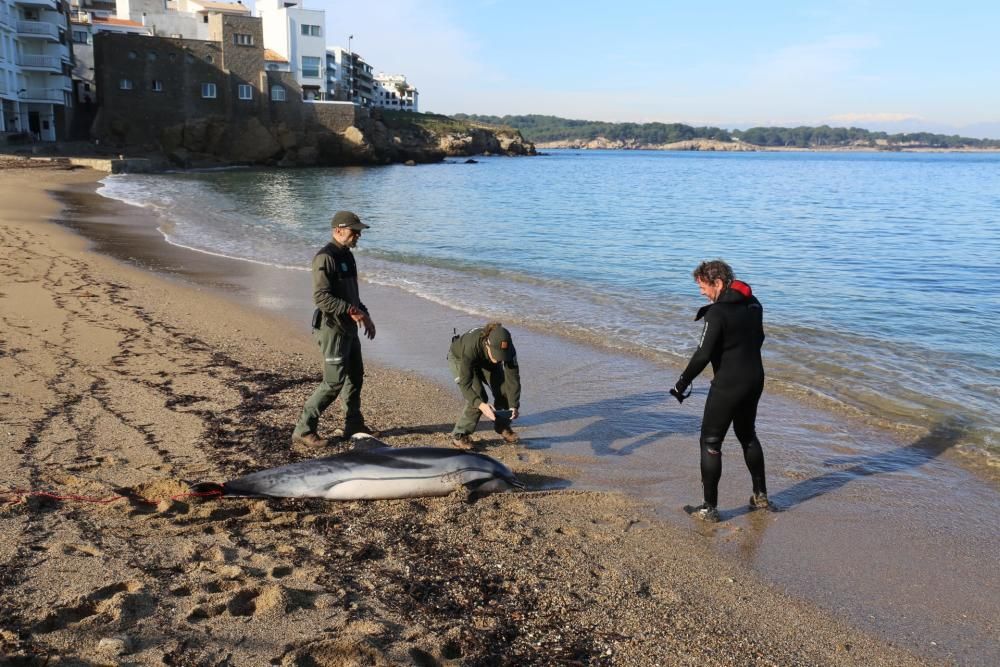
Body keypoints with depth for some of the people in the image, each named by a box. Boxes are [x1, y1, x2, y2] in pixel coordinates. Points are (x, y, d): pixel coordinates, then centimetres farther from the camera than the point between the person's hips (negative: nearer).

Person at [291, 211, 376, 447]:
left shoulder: (347, 255, 14)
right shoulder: (325, 258, -17)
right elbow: (321, 297, -24)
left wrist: (365, 316, 15)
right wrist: (352, 311, -28)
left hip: (348, 328, 10)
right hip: (332, 328, -10)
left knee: (355, 376, 17)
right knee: (334, 382, -9)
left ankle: (353, 425, 31)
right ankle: (303, 430, 0)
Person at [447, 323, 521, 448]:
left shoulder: (507, 349, -34)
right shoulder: (472, 346, -45)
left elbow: (513, 378, -28)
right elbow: (465, 383, -43)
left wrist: (514, 406, -39)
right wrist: (480, 404, -55)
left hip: (485, 360, 4)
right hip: (459, 358, -4)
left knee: (503, 390, -8)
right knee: (478, 396, -21)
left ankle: (502, 426, 17)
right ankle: (459, 435, -6)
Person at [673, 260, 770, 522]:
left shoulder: (717, 312, -21)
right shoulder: (754, 304, 5)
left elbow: (703, 355, -22)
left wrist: (682, 384, -12)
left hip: (727, 386, -8)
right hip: (755, 381, 8)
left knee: (710, 442, 3)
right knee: (747, 435, 25)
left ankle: (709, 508, 8)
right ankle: (760, 496, 34)